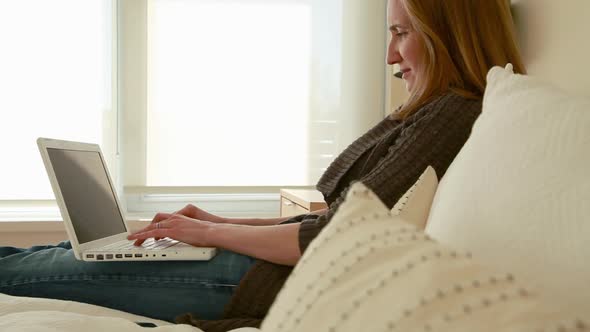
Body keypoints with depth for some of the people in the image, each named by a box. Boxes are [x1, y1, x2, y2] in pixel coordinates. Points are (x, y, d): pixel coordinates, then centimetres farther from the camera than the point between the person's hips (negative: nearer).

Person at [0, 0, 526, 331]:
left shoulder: (453, 117, -17)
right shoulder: (432, 114, 13)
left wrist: (212, 233, -9)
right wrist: (221, 223, 10)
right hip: (294, 263, 9)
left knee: (78, 270, 1)